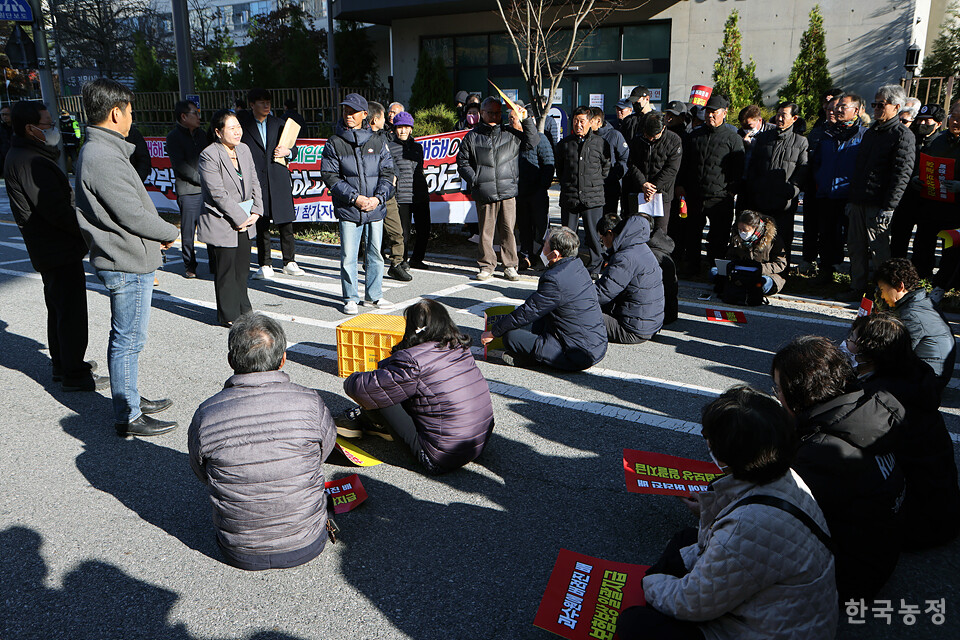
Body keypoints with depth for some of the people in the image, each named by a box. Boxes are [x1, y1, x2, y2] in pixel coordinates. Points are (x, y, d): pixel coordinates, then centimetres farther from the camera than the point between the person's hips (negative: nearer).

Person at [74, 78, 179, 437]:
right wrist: (170, 233, -6)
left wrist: (154, 236, 5)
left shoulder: (98, 151, 12)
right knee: (129, 341, 0)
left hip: (127, 261, 10)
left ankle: (130, 399, 35)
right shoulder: (103, 158, -22)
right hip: (128, 264, -10)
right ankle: (128, 418, 11)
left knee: (126, 338, 20)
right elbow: (132, 215, -22)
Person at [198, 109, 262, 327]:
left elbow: (254, 182, 11)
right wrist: (240, 218, -16)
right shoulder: (209, 155, -14)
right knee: (226, 270, 2)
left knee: (242, 267, 14)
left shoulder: (244, 150, 8)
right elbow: (218, 193, -18)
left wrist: (256, 211, -2)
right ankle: (229, 315, 15)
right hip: (221, 223, -7)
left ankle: (243, 309, 29)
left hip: (244, 221, 7)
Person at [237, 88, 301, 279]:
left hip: (279, 179, 2)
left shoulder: (278, 123, 12)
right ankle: (265, 266, 13)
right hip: (256, 181, -2)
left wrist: (288, 152, -5)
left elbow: (294, 150, 18)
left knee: (286, 224, 3)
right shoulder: (243, 124, 3)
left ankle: (289, 263, 14)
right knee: (261, 226, 3)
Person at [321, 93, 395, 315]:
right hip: (348, 211, -2)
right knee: (348, 256, -1)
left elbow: (387, 173, 7)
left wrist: (378, 198, -9)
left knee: (376, 254, 9)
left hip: (376, 209, 2)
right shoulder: (334, 143, 1)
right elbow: (330, 176, -3)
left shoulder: (377, 142, 7)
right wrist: (354, 197, -13)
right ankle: (351, 298, 12)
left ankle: (374, 295, 23)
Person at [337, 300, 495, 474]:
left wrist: (352, 379, 9)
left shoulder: (414, 363, -21)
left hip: (441, 460, -8)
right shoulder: (460, 348, 3)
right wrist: (378, 367, 18)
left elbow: (363, 388, -13)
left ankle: (381, 424, 25)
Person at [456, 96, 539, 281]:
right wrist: (474, 180, -3)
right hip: (484, 194, 0)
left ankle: (510, 266, 11)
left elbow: (533, 141, 13)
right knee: (486, 231, 3)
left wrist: (526, 120, 5)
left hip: (507, 191, 1)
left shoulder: (510, 134, 12)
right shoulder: (472, 137, 10)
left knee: (508, 230, 0)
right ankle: (486, 266, 15)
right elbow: (462, 162, 10)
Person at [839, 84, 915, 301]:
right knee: (856, 247, 10)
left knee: (878, 250, -3)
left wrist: (888, 207, -20)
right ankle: (857, 289, 20)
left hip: (878, 205, -8)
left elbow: (902, 174, -13)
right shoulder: (870, 133, 18)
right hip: (859, 202, 8)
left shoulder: (903, 135, -7)